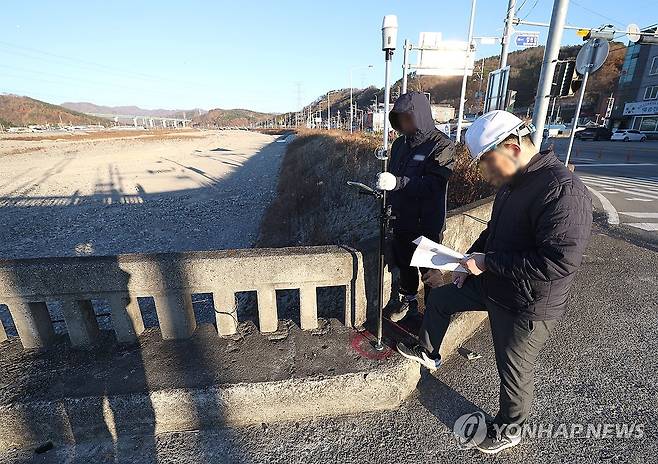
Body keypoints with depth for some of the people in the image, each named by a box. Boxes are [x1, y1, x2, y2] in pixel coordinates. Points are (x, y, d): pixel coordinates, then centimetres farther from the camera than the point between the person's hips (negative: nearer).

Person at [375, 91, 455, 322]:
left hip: (427, 223, -6)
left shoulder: (441, 145, -13)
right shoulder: (400, 143, 7)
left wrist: (397, 182, -36)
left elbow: (433, 184, -25)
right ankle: (407, 299, 42)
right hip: (402, 218, 7)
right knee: (403, 261, 20)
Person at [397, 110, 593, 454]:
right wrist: (470, 261, 3)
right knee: (438, 299, 20)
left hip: (526, 309, -8)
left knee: (513, 373, 13)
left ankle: (508, 430, 43)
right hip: (491, 284, 9)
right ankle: (428, 354, 45)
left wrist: (487, 262, -26)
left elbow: (558, 261, -32)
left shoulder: (562, 191, -27)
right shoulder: (512, 183, 2)